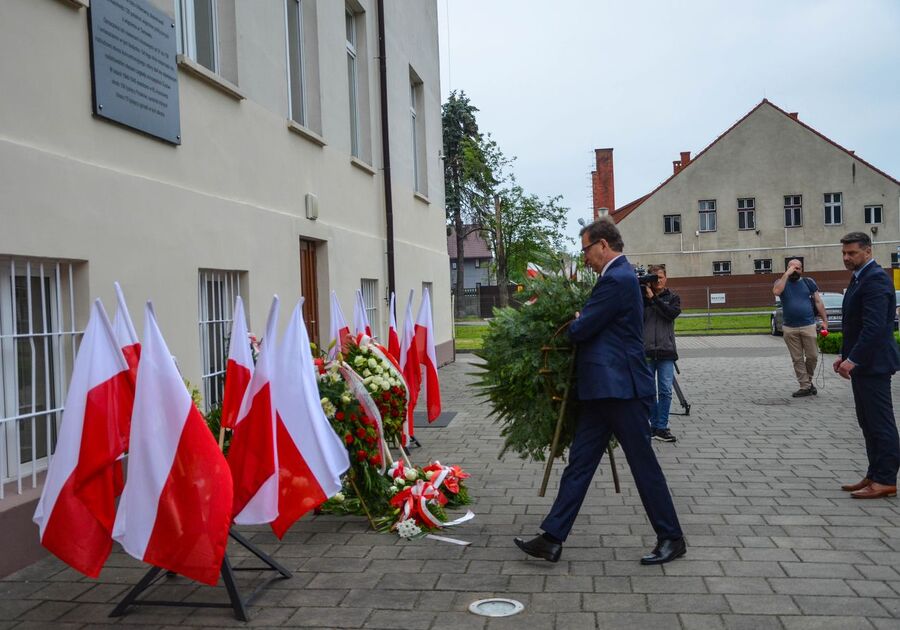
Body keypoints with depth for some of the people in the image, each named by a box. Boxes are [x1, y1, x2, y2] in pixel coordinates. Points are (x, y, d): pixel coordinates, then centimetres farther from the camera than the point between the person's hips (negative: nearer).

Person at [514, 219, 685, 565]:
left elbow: (581, 329, -16)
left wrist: (570, 323, 4)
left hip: (621, 388, -10)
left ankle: (671, 538, 19)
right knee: (579, 462, 7)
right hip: (603, 389, 10)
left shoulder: (616, 280, -17)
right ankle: (552, 538, 10)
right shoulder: (619, 276, 16)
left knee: (643, 464, 3)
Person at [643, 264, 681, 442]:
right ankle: (653, 425, 15)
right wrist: (643, 297, -11)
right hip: (646, 350, 0)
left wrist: (653, 298, -9)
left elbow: (671, 313, -8)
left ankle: (661, 428, 3)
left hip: (666, 350, 0)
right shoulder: (642, 296, 8)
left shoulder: (673, 297, 10)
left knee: (665, 391, -2)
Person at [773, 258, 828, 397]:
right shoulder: (781, 282, 6)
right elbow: (776, 291, -18)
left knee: (812, 356, 0)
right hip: (790, 328, 0)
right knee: (797, 359, 3)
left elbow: (818, 302, 7)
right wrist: (787, 274, -15)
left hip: (808, 326, 0)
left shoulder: (808, 282, 6)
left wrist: (824, 320, 0)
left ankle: (809, 379, 24)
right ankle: (805, 386, 10)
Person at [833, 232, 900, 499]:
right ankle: (875, 475, 22)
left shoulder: (875, 279, -16)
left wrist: (853, 360, -23)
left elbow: (874, 326, -24)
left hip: (873, 364, -10)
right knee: (868, 423, 14)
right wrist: (845, 355, 15)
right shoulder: (860, 278, 16)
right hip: (861, 363, 10)